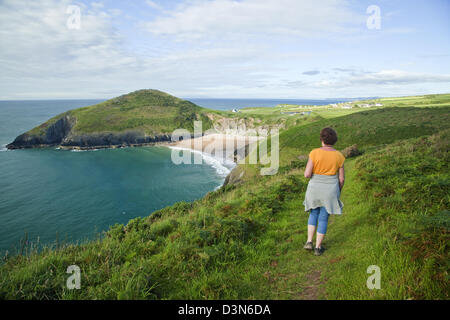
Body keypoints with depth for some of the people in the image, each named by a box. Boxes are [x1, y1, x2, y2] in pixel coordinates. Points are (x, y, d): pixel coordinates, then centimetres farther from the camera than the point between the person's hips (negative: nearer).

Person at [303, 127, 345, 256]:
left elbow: (307, 174, -17)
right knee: (323, 218, 14)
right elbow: (341, 178, -3)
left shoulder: (315, 153, -15)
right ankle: (318, 248, 22)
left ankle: (309, 242, 17)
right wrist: (339, 191, 15)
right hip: (330, 190, 0)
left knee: (314, 213, 24)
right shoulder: (339, 156, -9)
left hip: (315, 189, 0)